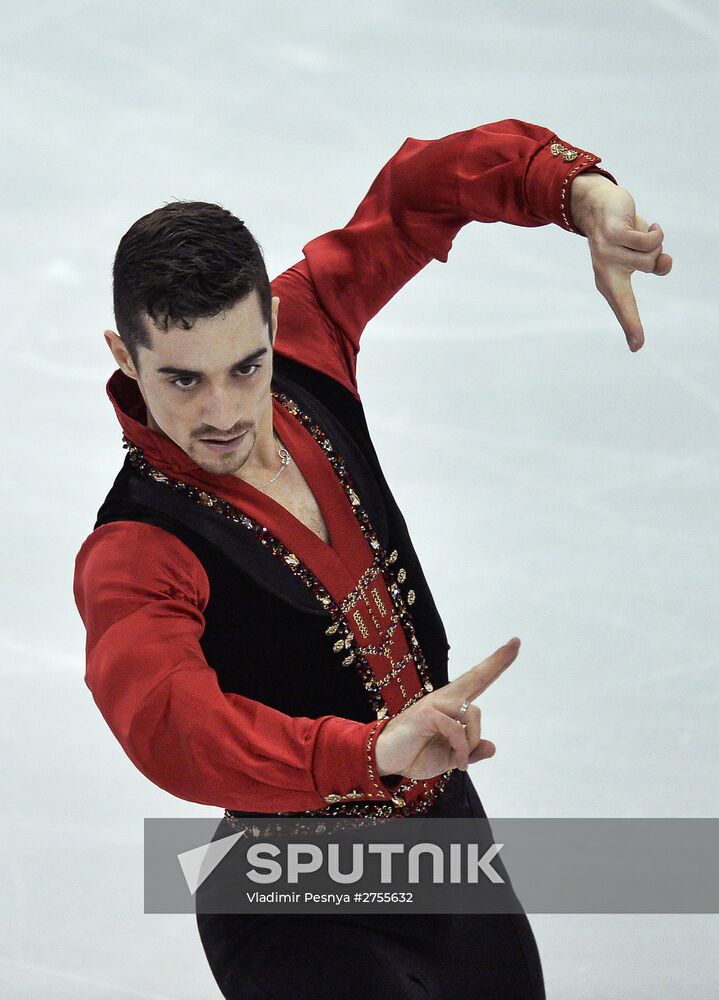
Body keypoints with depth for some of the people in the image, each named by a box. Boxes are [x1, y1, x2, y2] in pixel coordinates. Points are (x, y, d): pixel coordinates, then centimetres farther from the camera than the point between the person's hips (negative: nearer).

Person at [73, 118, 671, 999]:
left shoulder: (303, 343, -9)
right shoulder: (133, 560, -28)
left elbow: (420, 189, 2)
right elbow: (170, 726, -47)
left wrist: (583, 194, -17)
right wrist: (371, 750, -63)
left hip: (450, 828, 7)